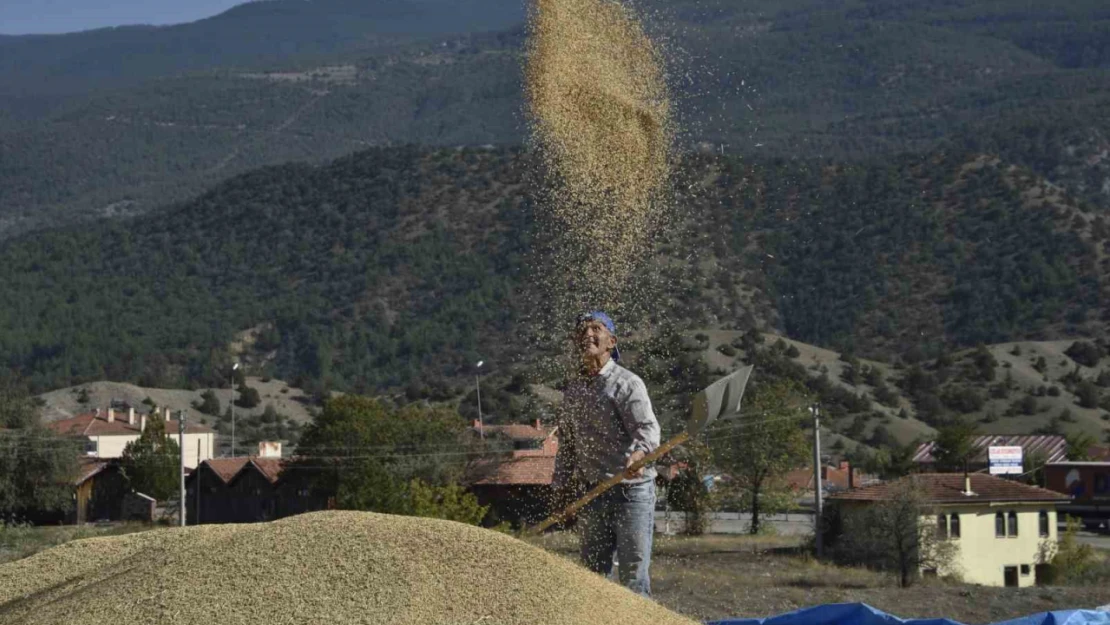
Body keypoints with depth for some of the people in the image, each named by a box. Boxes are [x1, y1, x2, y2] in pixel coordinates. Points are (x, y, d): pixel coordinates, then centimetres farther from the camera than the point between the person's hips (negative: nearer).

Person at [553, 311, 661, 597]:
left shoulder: (627, 383, -8)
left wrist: (639, 453, -43)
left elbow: (648, 427, -22)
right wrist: (562, 486, 16)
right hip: (591, 493, 6)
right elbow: (566, 442, 21)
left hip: (631, 490, -6)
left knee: (633, 574, -7)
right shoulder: (573, 388, 12)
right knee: (592, 572, 10)